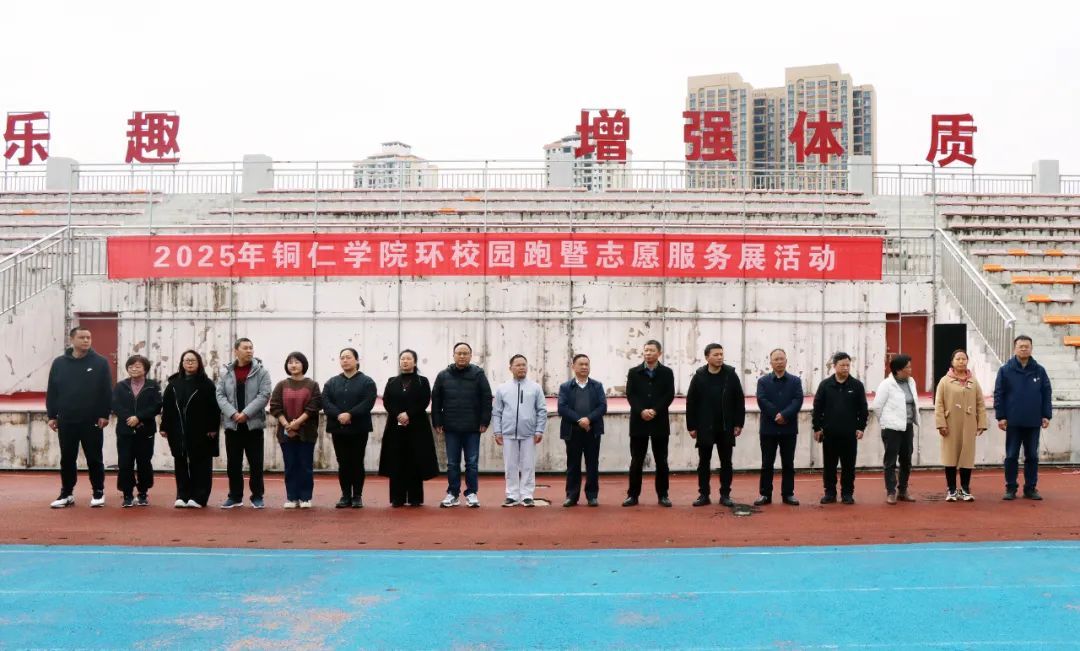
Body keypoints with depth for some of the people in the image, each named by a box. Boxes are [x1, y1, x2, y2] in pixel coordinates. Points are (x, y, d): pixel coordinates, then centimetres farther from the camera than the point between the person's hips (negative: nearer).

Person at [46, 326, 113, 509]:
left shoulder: (100, 362, -1)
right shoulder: (59, 363, 5)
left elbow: (107, 391, -3)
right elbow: (51, 392, 7)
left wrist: (104, 414, -8)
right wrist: (52, 415, 2)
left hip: (92, 421, -2)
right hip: (66, 421, 2)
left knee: (95, 459, 5)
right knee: (67, 459, 10)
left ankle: (98, 493, 15)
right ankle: (67, 493, 21)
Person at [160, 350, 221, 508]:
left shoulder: (206, 384, -1)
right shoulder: (173, 384, 10)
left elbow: (214, 408, -5)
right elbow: (166, 406, 9)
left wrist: (213, 428, -12)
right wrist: (164, 427, 3)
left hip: (200, 432, -3)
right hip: (178, 432, 3)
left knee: (200, 465, 0)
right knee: (181, 464, 7)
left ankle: (198, 497, 4)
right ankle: (182, 496, 13)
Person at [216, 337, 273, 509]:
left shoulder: (262, 371, -1)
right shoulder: (225, 372, 6)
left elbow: (264, 395, -9)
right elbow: (220, 395, 0)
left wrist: (246, 413, -16)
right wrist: (233, 413, -14)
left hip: (254, 424, -2)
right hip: (232, 424, 2)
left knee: (256, 463, 2)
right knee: (233, 463, 8)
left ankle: (257, 497, 11)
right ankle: (235, 496, 18)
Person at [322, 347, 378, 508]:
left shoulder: (367, 382, 2)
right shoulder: (331, 383, 12)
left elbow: (368, 403, -12)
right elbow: (325, 403, -1)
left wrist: (350, 414, -22)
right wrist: (338, 415, -18)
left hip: (359, 429, -3)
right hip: (338, 429, 3)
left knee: (357, 463, 1)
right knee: (343, 464, 6)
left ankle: (357, 497, 9)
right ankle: (346, 496, 13)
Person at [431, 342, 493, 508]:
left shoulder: (478, 374, -1)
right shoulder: (443, 376, 5)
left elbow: (487, 399, -3)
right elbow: (436, 401, 6)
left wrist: (485, 421, -7)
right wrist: (437, 423, 1)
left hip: (472, 428, -2)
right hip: (451, 428, 2)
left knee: (472, 463, 4)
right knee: (452, 464, 8)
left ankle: (471, 493, 14)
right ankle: (453, 494, 17)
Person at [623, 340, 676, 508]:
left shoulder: (667, 372, 5)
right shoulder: (634, 372, 7)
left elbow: (669, 395, -4)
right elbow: (630, 395, -2)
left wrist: (655, 411, -16)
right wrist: (641, 411, -17)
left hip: (660, 422, 0)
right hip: (638, 422, 0)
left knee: (661, 461, 4)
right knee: (636, 461, 3)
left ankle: (662, 495, 11)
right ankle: (633, 495, 9)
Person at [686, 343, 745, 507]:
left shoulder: (731, 374, -2)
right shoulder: (699, 376, -3)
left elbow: (739, 400, 0)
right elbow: (690, 403, -1)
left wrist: (739, 423, -3)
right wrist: (691, 426, -4)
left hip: (726, 428, 0)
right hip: (704, 428, 0)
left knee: (726, 462, 7)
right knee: (704, 462, 6)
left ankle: (725, 495, 16)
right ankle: (703, 494, 14)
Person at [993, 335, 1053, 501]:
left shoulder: (1039, 371, 4)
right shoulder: (1005, 370, -2)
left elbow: (1046, 394, 6)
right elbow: (998, 394, -3)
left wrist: (1046, 415, 0)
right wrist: (1000, 416, -7)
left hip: (1033, 422, 2)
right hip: (1013, 422, -2)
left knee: (1032, 456, 9)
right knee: (1011, 456, 4)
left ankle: (1031, 488, 18)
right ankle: (1010, 488, 12)